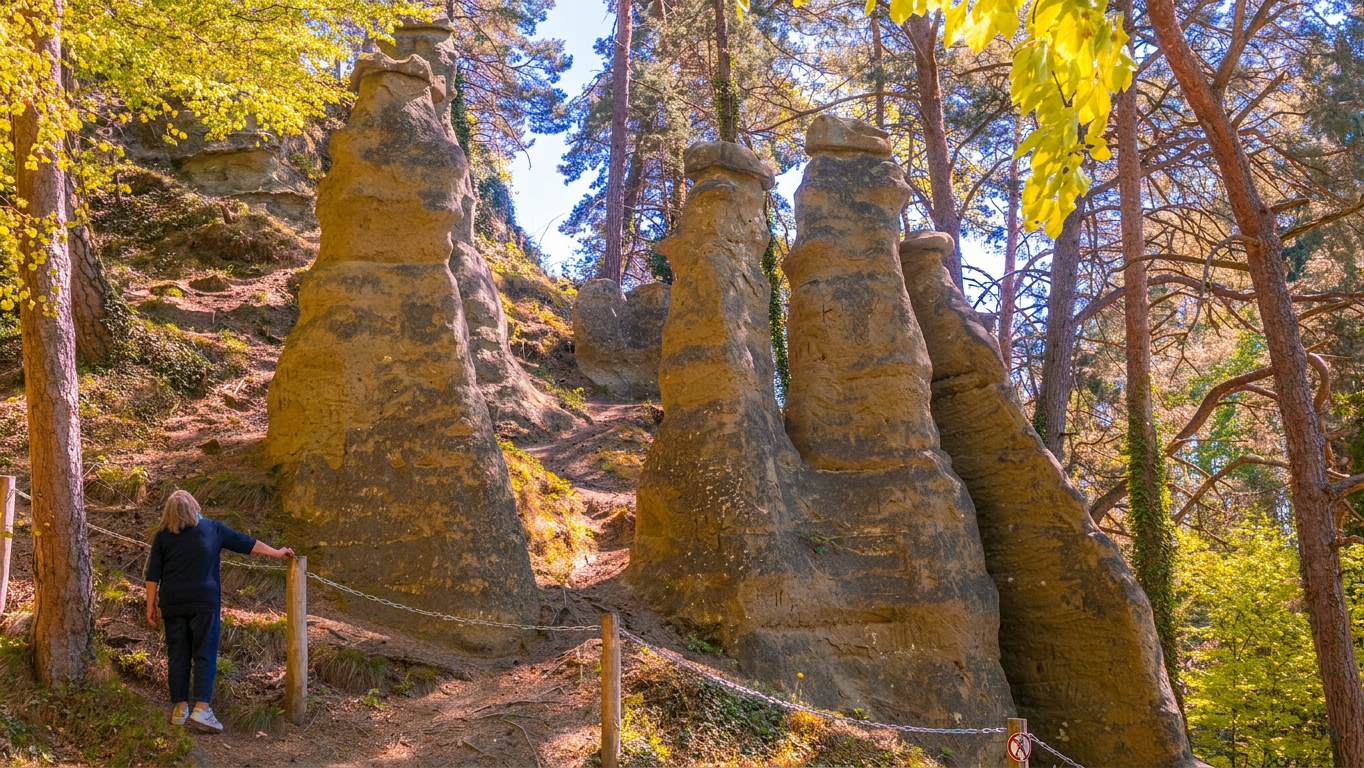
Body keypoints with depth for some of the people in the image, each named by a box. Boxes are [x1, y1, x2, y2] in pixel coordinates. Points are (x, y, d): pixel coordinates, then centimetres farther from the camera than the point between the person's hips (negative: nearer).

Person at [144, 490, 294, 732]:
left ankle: (180, 708, 12)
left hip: (173, 603, 2)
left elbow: (153, 574, 3)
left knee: (177, 655, 8)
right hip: (204, 602, -2)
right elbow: (246, 543, 10)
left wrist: (150, 605, 9)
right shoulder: (212, 529, 3)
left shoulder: (163, 535, 4)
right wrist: (277, 552, 19)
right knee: (205, 655, -2)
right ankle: (201, 709, -11)